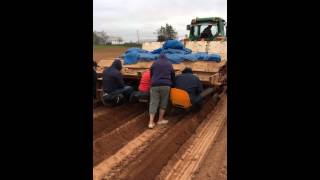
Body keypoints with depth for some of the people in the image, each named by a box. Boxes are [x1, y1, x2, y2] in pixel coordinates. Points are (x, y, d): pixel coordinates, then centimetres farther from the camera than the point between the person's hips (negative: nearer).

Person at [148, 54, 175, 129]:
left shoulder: (155, 63, 14)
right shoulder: (169, 64, 15)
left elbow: (151, 74, 19)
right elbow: (173, 75, 20)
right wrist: (170, 83, 36)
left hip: (155, 85, 1)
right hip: (166, 85, -1)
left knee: (153, 103, 1)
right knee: (163, 103, 12)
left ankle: (151, 122, -4)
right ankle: (160, 120, 19)